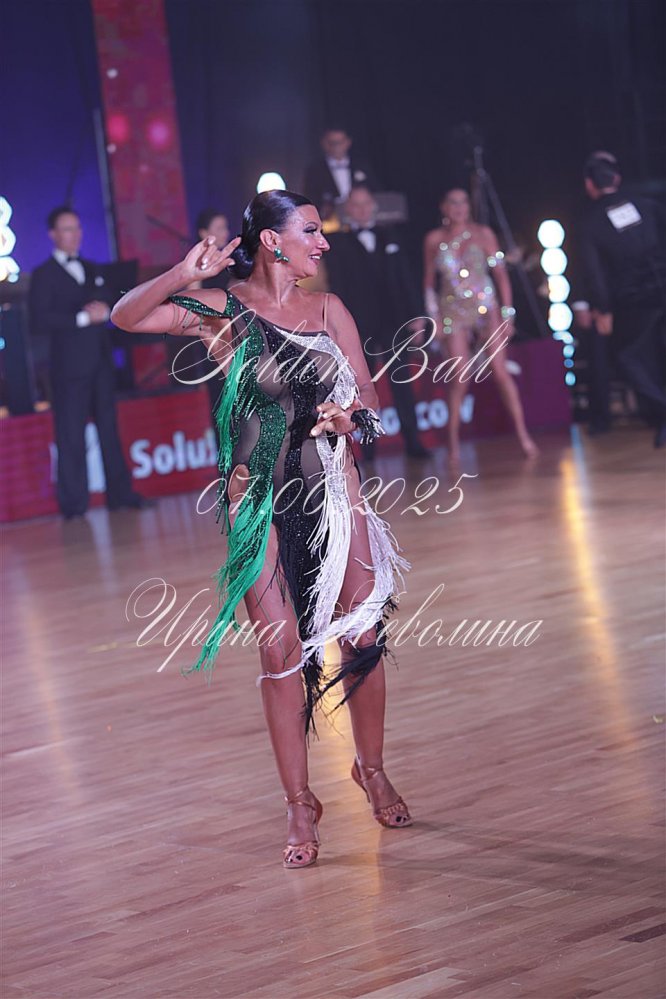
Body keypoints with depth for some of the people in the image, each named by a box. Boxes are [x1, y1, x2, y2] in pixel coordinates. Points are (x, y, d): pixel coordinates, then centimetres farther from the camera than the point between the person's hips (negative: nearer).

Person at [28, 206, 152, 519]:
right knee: (71, 436, -5)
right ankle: (73, 504, -1)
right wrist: (82, 317, -17)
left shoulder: (92, 270, 18)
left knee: (109, 429, 9)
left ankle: (120, 494, 13)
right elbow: (39, 320, -13)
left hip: (100, 361, 6)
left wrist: (103, 310, -4)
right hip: (69, 366, -6)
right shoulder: (44, 275, -2)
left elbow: (109, 304, 20)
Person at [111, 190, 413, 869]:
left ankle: (372, 770, 25)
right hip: (259, 499, -3)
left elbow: (369, 400, 10)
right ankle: (299, 804, 8)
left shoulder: (328, 310, 7)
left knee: (363, 635, 4)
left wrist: (349, 413, -13)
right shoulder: (222, 310, -5)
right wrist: (180, 276, -30)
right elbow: (125, 317, -15)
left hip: (333, 490, 3)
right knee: (281, 652, -2)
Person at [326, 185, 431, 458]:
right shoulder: (338, 244, 3)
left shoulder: (388, 237, 13)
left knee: (401, 381, 1)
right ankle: (369, 443, 5)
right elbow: (337, 287, -2)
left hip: (393, 322, 2)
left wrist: (414, 315, 5)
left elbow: (405, 278, 12)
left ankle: (412, 440, 1)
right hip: (360, 327, -2)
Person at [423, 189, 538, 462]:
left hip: (486, 307, 0)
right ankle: (453, 442, 4)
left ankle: (523, 435, -6)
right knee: (459, 379, -7)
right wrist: (434, 316, 3)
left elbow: (501, 276, 1)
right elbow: (429, 281, 10)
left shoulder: (483, 234, 1)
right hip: (453, 312, 0)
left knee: (501, 372, -8)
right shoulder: (434, 240, 4)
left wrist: (507, 314, -3)